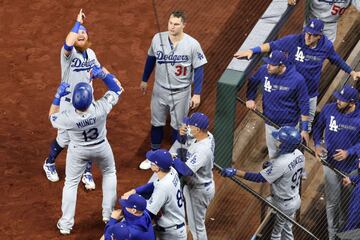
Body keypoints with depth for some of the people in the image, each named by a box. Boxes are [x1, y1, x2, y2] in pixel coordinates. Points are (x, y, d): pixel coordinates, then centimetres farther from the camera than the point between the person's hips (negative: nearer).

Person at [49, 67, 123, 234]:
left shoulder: (68, 117, -37)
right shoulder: (101, 108, -37)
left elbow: (52, 117, -12)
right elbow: (117, 89, -20)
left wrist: (58, 96, -20)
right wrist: (103, 74, -28)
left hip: (78, 151, -1)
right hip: (101, 148, 1)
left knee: (71, 183, 20)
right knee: (109, 173, 29)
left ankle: (66, 223, 25)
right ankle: (108, 214, 35)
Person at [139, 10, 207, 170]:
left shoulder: (192, 44, -20)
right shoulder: (158, 39, -12)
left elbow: (198, 69, -11)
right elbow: (151, 59, 6)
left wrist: (197, 93, -12)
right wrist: (144, 80, 14)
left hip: (181, 93, -3)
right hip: (160, 90, 3)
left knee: (178, 126, 12)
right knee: (156, 123, 17)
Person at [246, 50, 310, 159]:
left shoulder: (297, 79, -25)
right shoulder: (264, 70, -15)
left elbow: (304, 105, -15)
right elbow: (252, 82, 8)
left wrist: (305, 129, -13)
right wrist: (250, 98, -9)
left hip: (288, 125, -4)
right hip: (269, 121, 4)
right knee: (272, 153, 24)